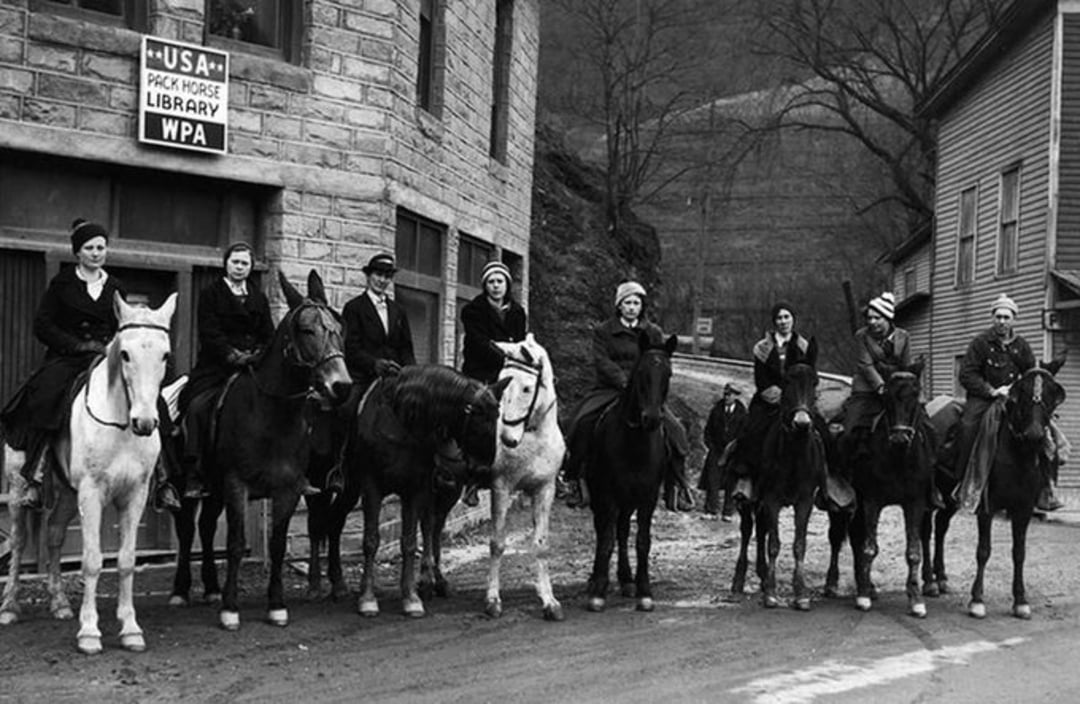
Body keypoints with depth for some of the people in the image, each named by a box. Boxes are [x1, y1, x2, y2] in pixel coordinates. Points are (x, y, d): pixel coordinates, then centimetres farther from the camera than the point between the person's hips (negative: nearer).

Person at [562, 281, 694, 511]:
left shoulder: (653, 333, 12)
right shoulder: (603, 331, 6)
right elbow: (602, 362, -6)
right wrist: (624, 381, -20)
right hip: (609, 389, -1)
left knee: (673, 430, -17)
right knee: (583, 422, -26)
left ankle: (677, 485, -3)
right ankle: (573, 479, -12)